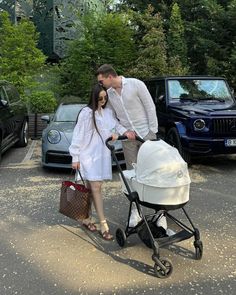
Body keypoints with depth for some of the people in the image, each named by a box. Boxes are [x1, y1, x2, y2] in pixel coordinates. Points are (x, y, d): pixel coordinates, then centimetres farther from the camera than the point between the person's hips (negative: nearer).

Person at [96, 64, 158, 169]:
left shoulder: (136, 84, -9)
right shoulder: (108, 93, 4)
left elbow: (150, 107, -6)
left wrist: (152, 130, -8)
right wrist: (124, 132, -9)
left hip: (146, 133, -3)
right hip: (127, 136, 4)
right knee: (131, 169, 7)